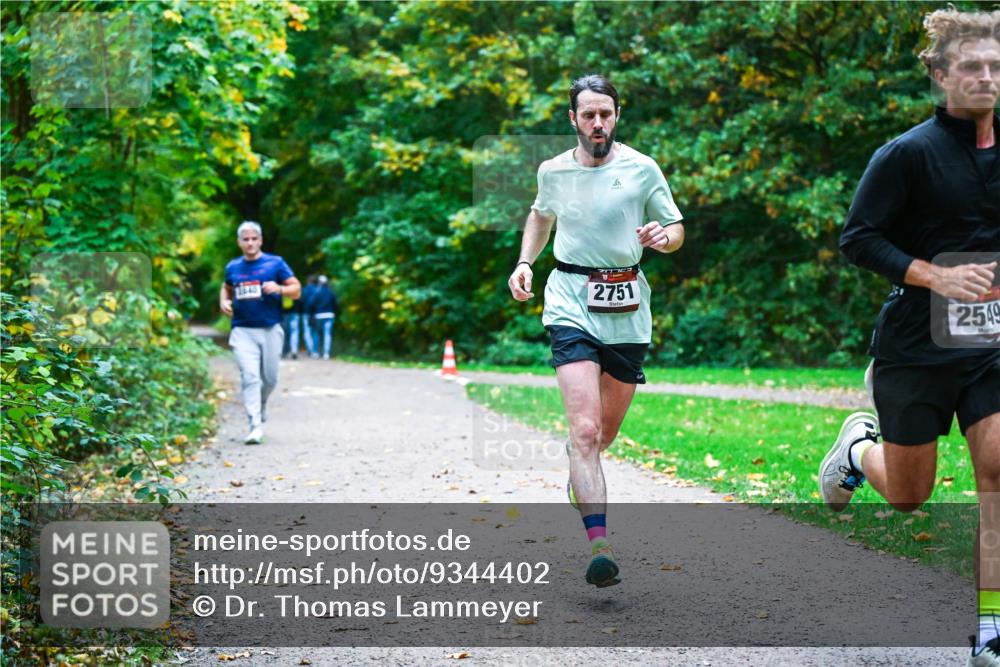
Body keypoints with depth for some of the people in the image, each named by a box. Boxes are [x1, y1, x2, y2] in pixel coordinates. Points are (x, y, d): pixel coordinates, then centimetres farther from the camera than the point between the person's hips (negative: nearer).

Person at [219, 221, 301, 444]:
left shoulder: (275, 263, 1)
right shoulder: (233, 267, 9)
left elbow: (296, 290, 1)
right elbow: (226, 287, 28)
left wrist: (279, 289, -18)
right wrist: (224, 302, 6)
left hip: (270, 330, 0)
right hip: (243, 331, 0)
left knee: (270, 378, 8)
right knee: (250, 377, -12)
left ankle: (260, 407, 39)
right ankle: (256, 426, -14)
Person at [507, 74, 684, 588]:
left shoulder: (642, 169, 0)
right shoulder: (552, 171, 5)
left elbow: (677, 229, 8)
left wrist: (662, 237, -15)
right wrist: (525, 262, 11)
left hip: (627, 306, 1)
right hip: (570, 301, -1)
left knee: (606, 430, 13)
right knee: (584, 427, -18)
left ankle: (580, 466, 50)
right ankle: (599, 543, -25)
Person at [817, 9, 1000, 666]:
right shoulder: (909, 153, -10)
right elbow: (857, 237, -12)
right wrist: (934, 275, -22)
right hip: (916, 345, -4)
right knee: (908, 496, 8)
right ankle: (859, 446, 44)